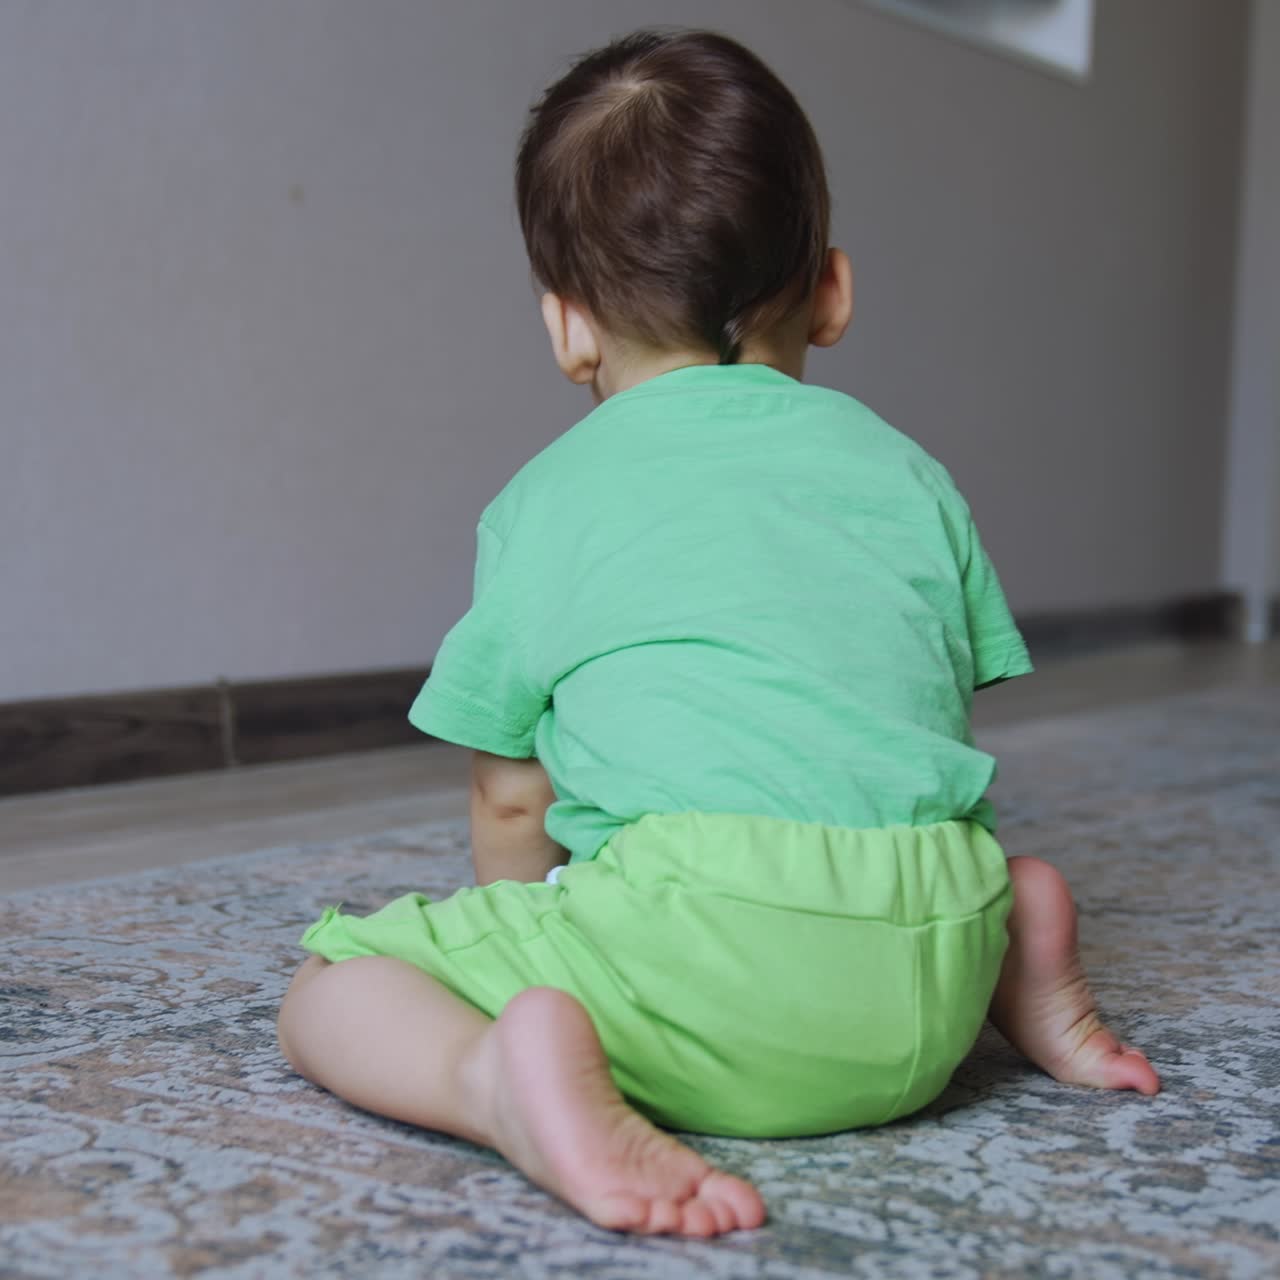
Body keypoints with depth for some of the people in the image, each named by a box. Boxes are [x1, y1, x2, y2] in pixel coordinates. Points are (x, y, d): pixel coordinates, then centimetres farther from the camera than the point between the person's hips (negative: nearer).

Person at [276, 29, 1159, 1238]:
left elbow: (510, 797, 13)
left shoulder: (545, 499, 10)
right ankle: (1015, 962, 11)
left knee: (329, 985, 7)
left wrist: (521, 933, 33)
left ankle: (500, 1072, -22)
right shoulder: (905, 470, 19)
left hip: (700, 910, -5)